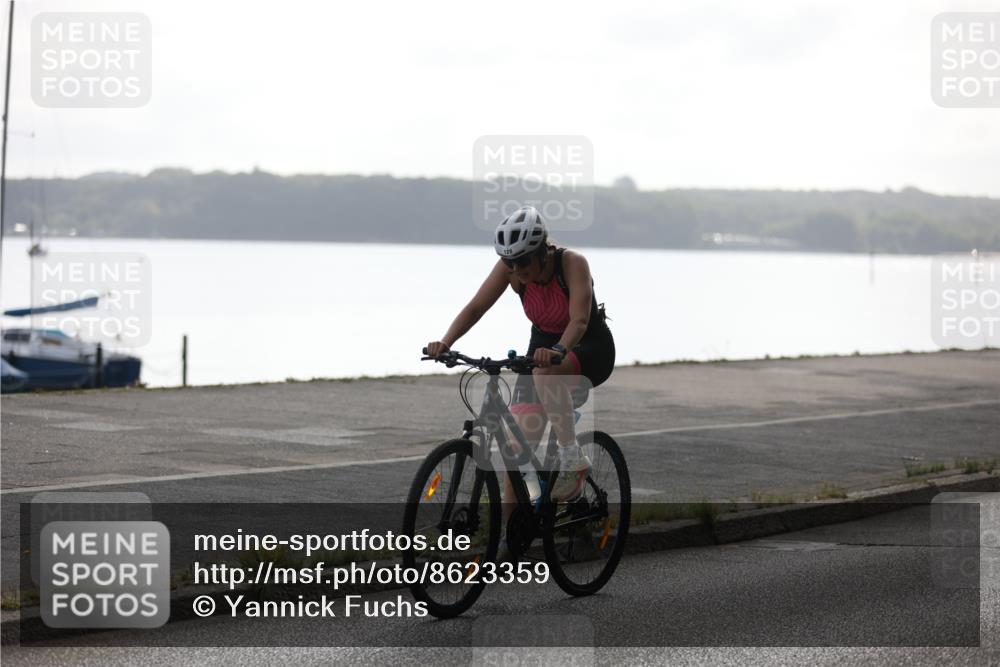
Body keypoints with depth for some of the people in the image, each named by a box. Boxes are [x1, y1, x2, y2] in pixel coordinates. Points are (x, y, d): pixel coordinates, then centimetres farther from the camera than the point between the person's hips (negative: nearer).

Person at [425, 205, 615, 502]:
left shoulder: (572, 263, -26)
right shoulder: (509, 268, -15)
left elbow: (580, 319, -38)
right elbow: (476, 307, -19)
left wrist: (557, 352, -57)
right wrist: (445, 342, -35)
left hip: (589, 349, -5)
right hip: (543, 345, 5)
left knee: (546, 373, -39)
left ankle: (572, 456, -24)